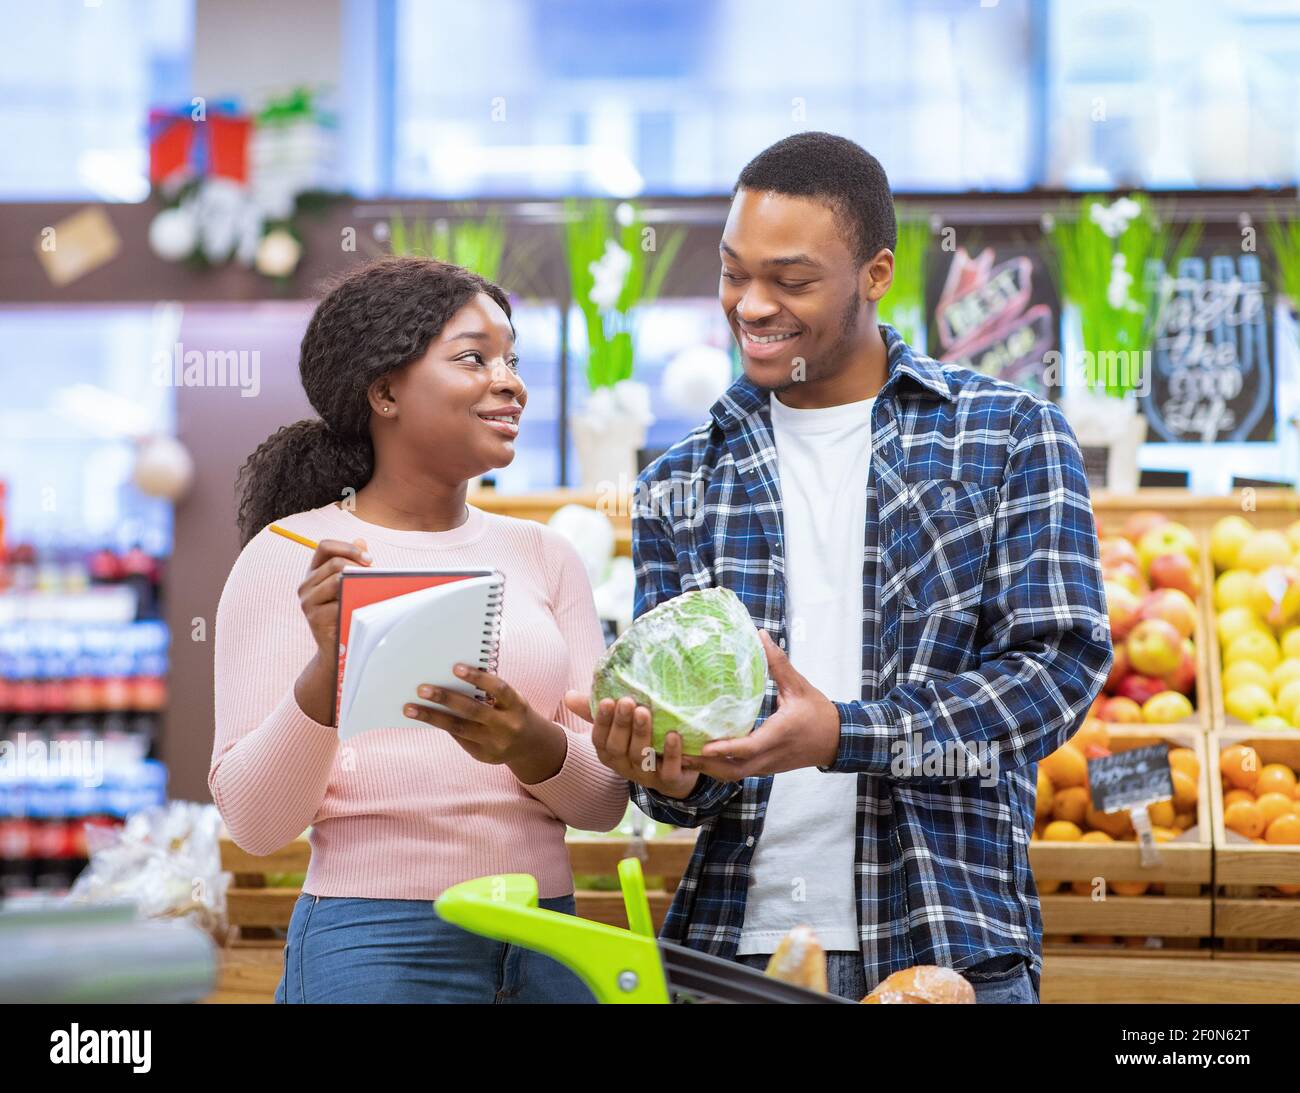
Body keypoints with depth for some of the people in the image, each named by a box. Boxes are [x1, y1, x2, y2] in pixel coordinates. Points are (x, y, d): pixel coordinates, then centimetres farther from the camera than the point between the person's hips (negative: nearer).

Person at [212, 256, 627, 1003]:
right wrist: (329, 663, -22)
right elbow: (254, 821, -8)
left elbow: (605, 800, 4)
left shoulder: (544, 556, 8)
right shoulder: (290, 556, -4)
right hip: (374, 941, -4)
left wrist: (527, 741, -16)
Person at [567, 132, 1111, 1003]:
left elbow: (1061, 662, -7)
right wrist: (671, 776, -14)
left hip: (949, 945, -2)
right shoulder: (681, 487, 11)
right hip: (735, 939, 3)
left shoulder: (1009, 436, 2)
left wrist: (844, 735, -20)